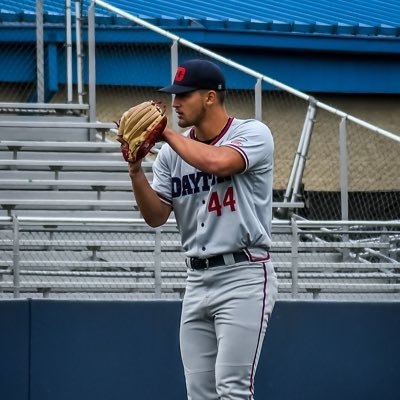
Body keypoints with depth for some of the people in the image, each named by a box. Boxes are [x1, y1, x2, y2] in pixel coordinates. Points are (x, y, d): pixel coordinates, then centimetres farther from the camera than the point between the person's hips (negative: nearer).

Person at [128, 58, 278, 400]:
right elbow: (156, 216, 5)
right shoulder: (172, 152, 10)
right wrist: (136, 169, -11)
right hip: (197, 279, 7)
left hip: (243, 278, -7)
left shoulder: (253, 134, -7)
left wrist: (166, 132, -14)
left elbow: (217, 162, -28)